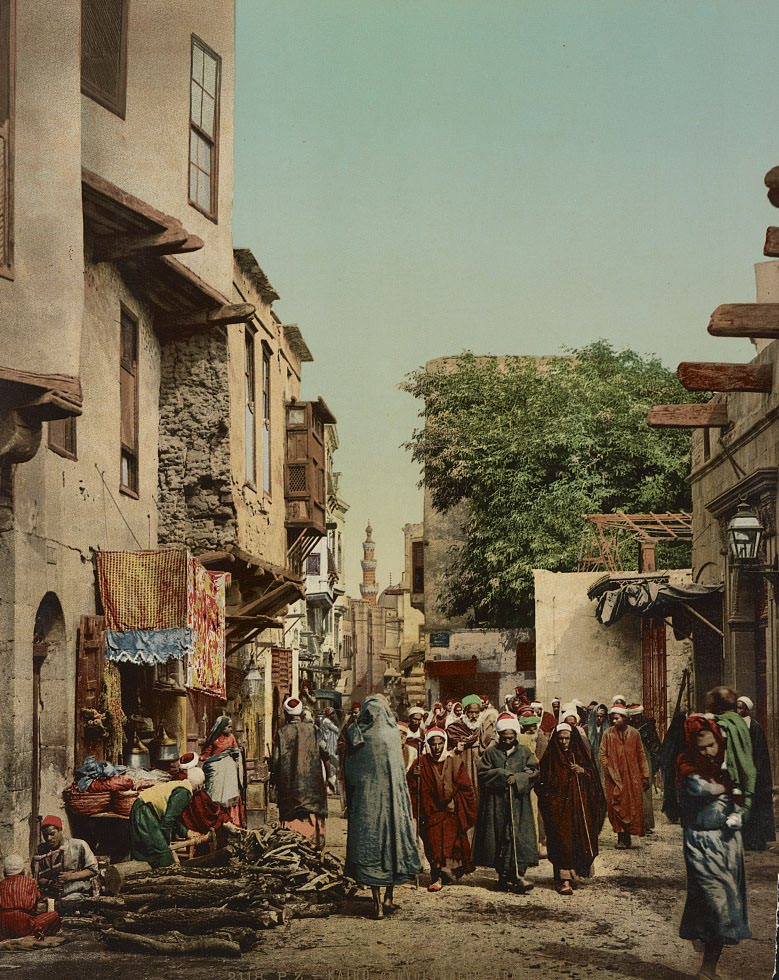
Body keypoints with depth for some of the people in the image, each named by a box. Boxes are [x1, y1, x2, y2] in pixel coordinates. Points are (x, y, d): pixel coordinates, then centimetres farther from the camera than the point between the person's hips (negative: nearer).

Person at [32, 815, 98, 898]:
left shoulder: (79, 845, 0)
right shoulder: (40, 851, 10)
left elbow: (92, 870, 3)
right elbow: (36, 879, 13)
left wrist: (71, 876, -10)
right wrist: (49, 883, -9)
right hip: (49, 896, 4)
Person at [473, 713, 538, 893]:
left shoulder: (524, 752, 13)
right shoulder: (491, 753, 10)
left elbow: (533, 771, 4)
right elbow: (483, 773, 1)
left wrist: (517, 778, -12)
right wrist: (503, 775, -9)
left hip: (519, 802, 0)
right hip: (496, 803, 0)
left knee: (518, 836, -11)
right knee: (499, 836, -2)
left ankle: (518, 874, -15)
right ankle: (503, 875, 6)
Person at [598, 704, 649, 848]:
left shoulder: (634, 734, 5)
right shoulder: (608, 734, 3)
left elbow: (641, 756, 9)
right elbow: (602, 755, 1)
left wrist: (645, 776, 6)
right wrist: (612, 774, -8)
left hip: (632, 777, 1)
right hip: (614, 777, -1)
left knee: (632, 805, -2)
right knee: (616, 806, -5)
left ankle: (626, 836, 6)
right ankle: (622, 837, 0)